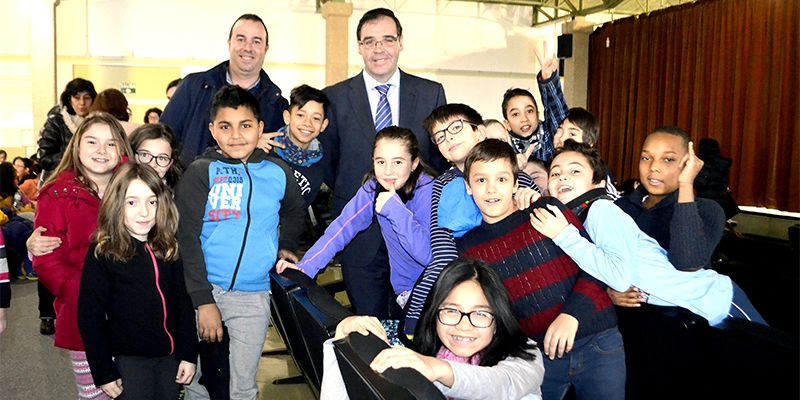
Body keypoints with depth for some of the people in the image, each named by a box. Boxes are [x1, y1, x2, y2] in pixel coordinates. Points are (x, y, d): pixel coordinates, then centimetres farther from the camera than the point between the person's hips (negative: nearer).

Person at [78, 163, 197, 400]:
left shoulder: (169, 248, 2)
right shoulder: (102, 254, -10)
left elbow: (183, 303, 7)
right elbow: (90, 317, -9)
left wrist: (189, 354, 3)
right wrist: (104, 373, -9)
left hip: (171, 357, 4)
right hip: (129, 360, -4)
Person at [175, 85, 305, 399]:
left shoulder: (278, 173, 3)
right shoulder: (200, 172, -6)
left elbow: (294, 213, 25)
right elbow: (187, 238, -10)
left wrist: (285, 246, 12)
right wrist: (204, 301, -14)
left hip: (253, 297, 2)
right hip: (203, 290, -2)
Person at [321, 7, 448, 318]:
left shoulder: (432, 94, 3)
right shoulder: (334, 98, 0)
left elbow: (442, 156, 7)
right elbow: (326, 163, 8)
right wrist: (352, 196, 4)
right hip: (360, 234, 0)